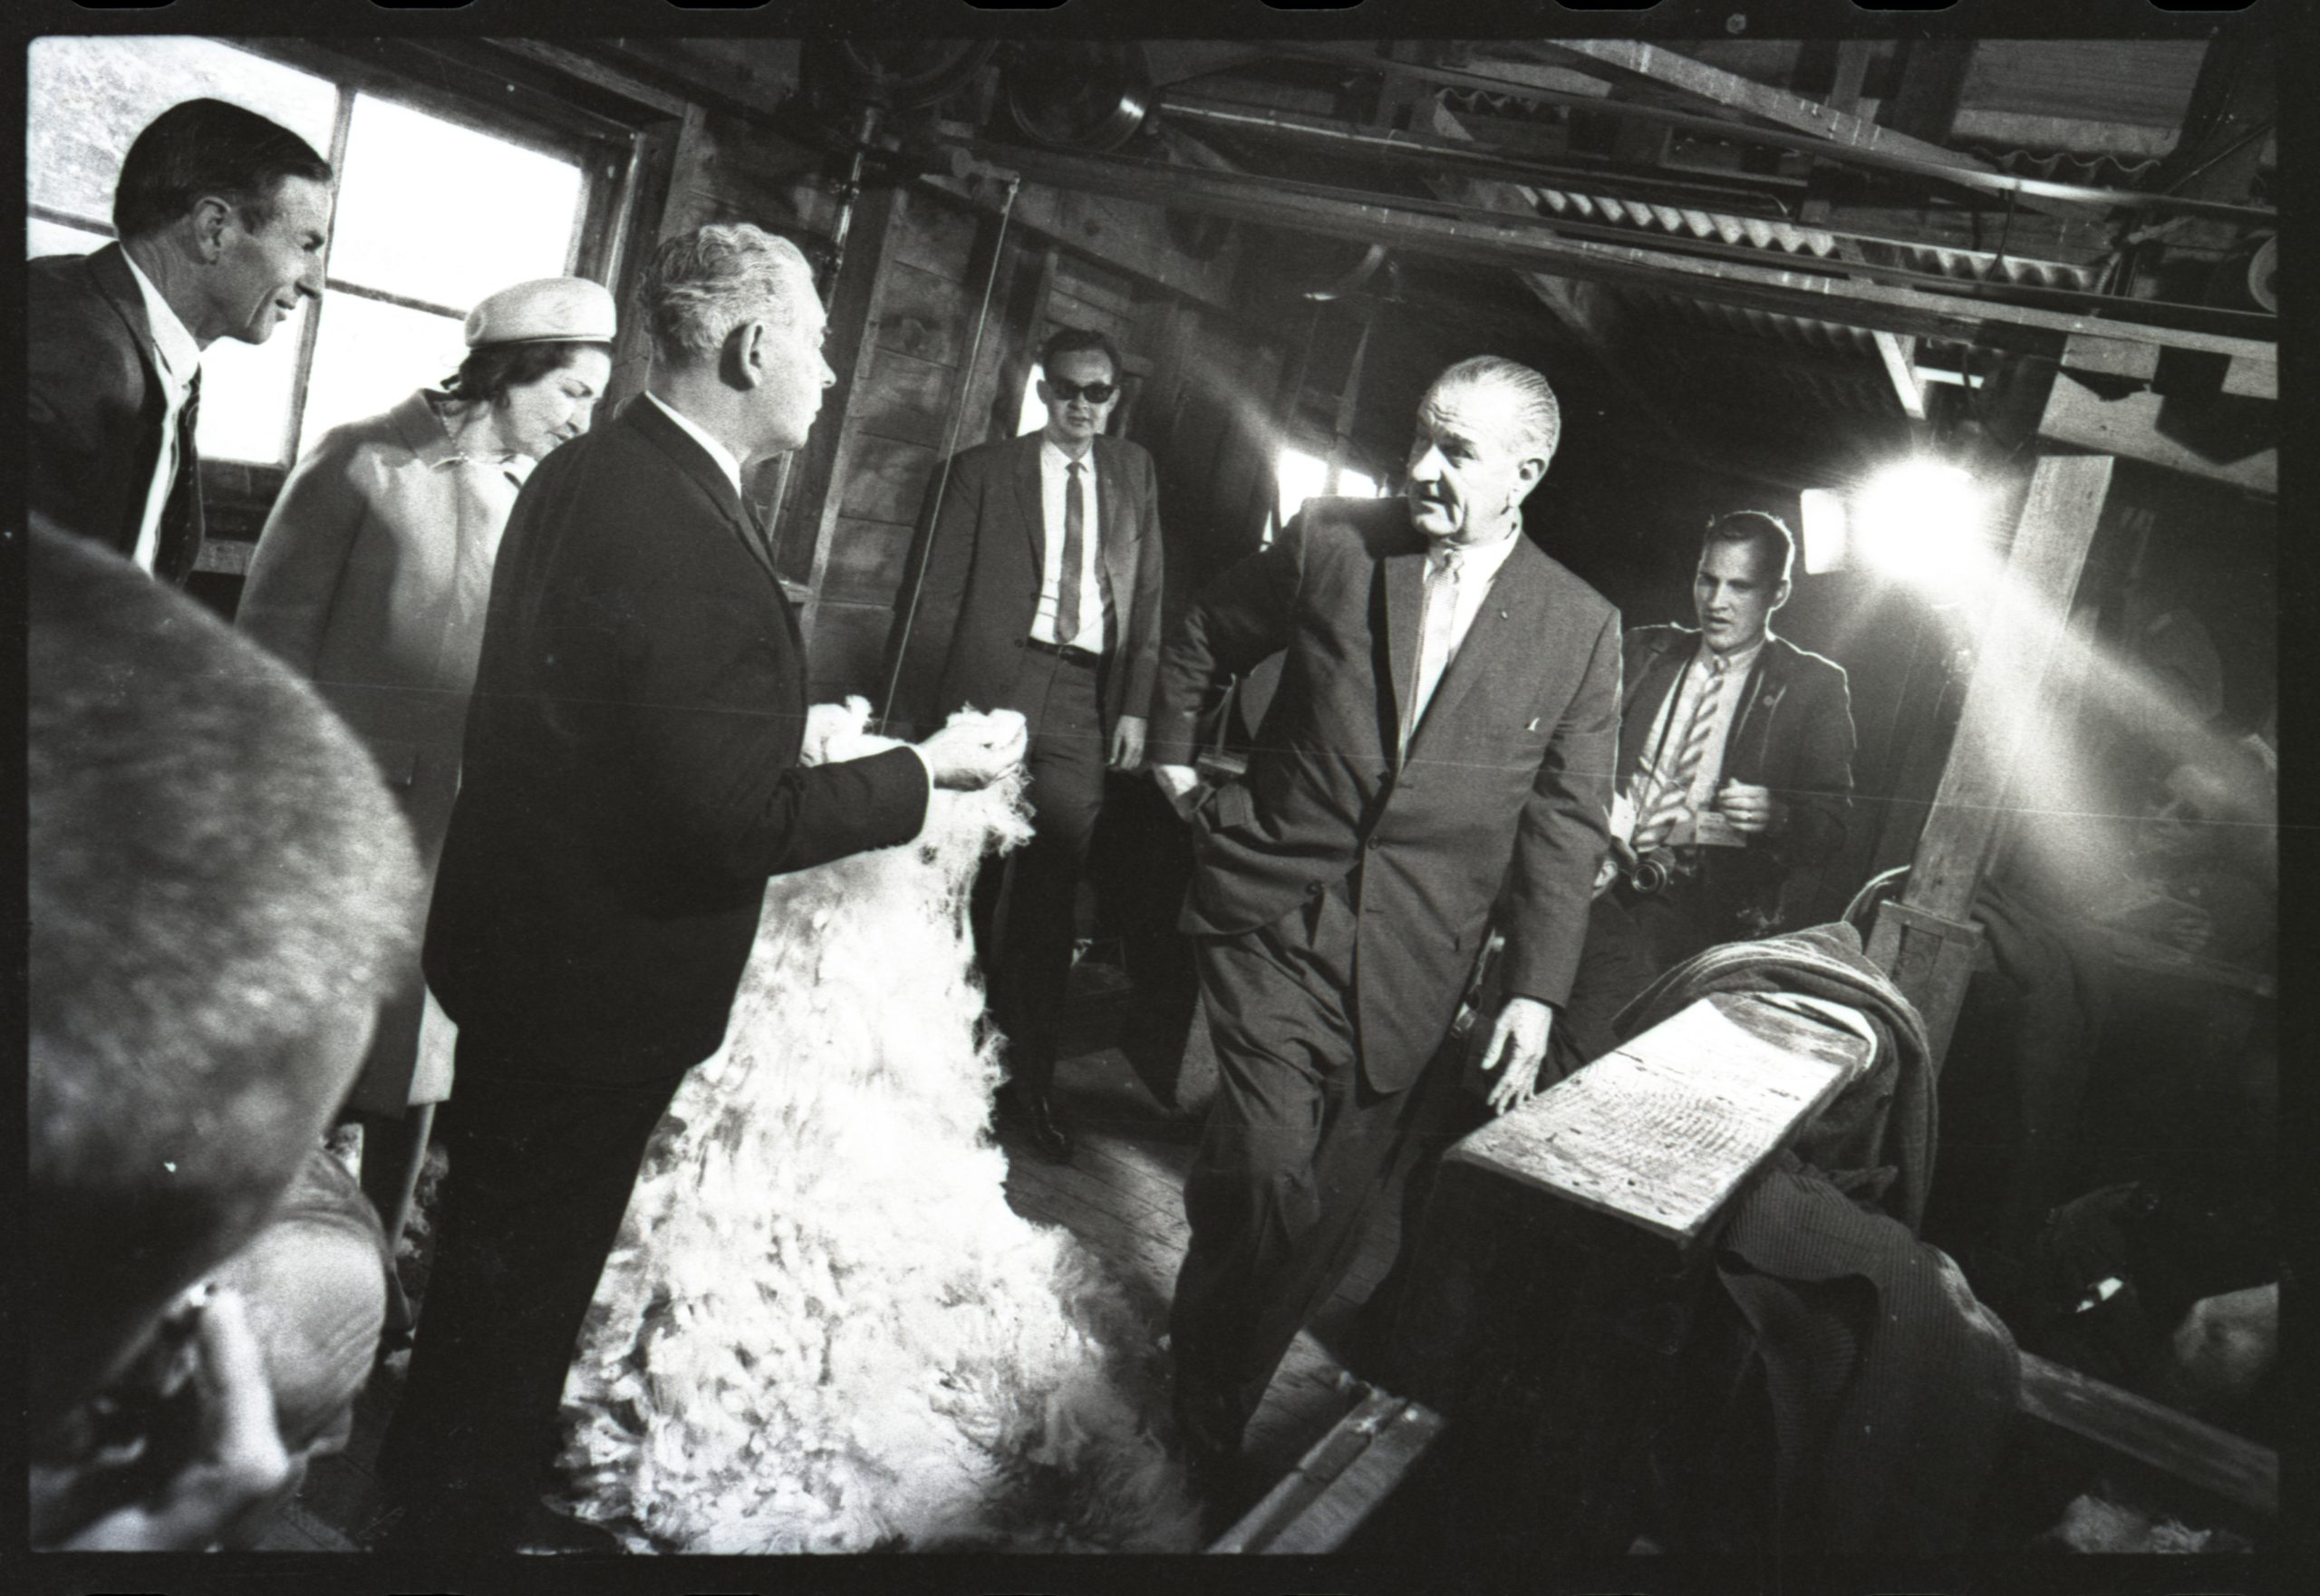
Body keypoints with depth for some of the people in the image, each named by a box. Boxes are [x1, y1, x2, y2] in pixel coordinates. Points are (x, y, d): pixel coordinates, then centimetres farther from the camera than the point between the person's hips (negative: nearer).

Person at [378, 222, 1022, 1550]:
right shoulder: (688, 534, -28)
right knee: (527, 1293, 11)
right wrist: (929, 769, -16)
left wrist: (791, 729, 10)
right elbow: (740, 823, -28)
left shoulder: (584, 471, 3)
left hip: (521, 942, 10)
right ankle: (466, 1516, 33)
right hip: (602, 988, -10)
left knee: (497, 1253, 29)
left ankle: (429, 1480, 51)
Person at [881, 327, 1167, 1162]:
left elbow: (1147, 594, 11)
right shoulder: (981, 472, 5)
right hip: (988, 694, -2)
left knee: (1049, 898, 4)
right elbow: (931, 597, 2)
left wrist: (1135, 705, 1)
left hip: (1084, 712, 2)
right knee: (960, 887, 4)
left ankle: (1028, 1083, 14)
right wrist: (913, 711, -5)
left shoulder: (1133, 474, 15)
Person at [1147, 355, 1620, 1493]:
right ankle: (1199, 1414, 14)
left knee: (1330, 1217, 7)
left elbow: (1564, 825, 3)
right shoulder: (1329, 544, 0)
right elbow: (1198, 642, 17)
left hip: (1410, 969, 1)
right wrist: (1174, 761, 13)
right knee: (1272, 1182, -14)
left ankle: (1221, 1408, 32)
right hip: (1275, 921, -1)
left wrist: (1534, 991, 0)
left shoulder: (1579, 628, 0)